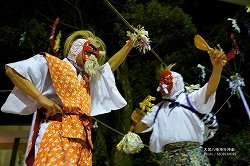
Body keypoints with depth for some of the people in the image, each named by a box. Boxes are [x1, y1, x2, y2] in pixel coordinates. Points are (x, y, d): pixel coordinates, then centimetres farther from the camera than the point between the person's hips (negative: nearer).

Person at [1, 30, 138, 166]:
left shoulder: (86, 77, 29)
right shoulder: (52, 63, 7)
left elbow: (111, 65, 36)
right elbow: (12, 70, 0)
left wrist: (130, 44, 35)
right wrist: (41, 98, -11)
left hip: (82, 139, 7)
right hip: (56, 134, -6)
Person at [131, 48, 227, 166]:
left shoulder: (190, 99, 8)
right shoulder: (157, 108, 20)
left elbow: (210, 89, -10)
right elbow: (139, 129, 17)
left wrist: (217, 68, -30)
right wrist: (137, 120, -8)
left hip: (192, 154, -4)